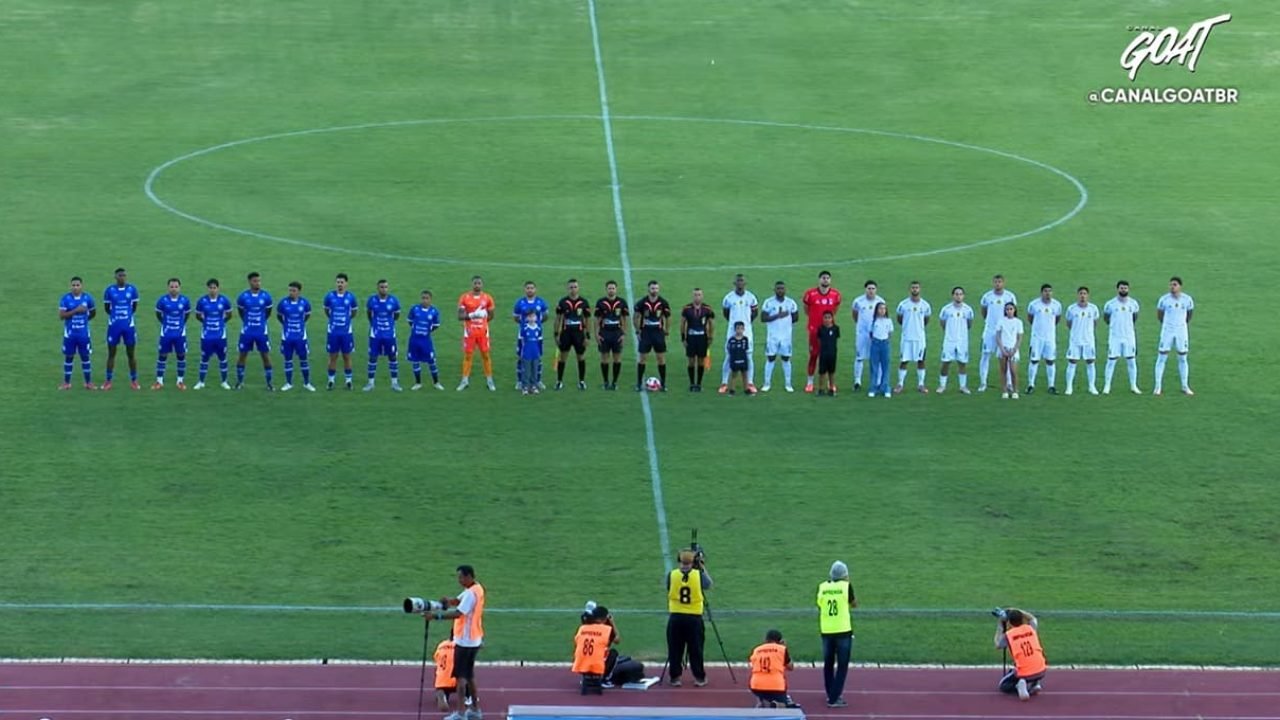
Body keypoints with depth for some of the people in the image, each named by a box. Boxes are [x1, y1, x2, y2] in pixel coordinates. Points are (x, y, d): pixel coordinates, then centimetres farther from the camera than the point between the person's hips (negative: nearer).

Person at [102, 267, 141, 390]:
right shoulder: (109, 290, -4)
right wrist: (115, 315, 9)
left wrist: (127, 315, 10)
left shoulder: (132, 289, -2)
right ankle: (108, 381, 12)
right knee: (111, 353, 4)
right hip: (114, 326, -1)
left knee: (131, 353, 5)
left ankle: (134, 380, 14)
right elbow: (106, 308, 7)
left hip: (129, 326, 1)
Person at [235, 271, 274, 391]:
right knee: (243, 356, 6)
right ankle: (239, 382, 18)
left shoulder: (266, 296, -5)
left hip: (262, 331, 0)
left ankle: (269, 383, 9)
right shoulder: (243, 296, -6)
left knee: (266, 356, 1)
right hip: (247, 331, 0)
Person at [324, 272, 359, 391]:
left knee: (347, 356, 6)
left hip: (347, 332, 0)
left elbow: (354, 312, 12)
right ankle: (331, 380, 13)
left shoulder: (351, 297, -3)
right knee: (333, 357, 4)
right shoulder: (329, 296, -3)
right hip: (333, 332, 0)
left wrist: (346, 319, 11)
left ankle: (349, 380, 14)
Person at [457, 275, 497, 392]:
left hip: (483, 331, 1)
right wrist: (471, 316, -21)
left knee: (485, 355, 4)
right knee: (467, 355, 3)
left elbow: (491, 316, 11)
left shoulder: (487, 298, 1)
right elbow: (460, 316, -6)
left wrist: (482, 316, -3)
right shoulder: (464, 298, -3)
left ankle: (489, 380, 12)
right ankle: (465, 380, 11)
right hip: (469, 331, -1)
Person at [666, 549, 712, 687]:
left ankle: (674, 677, 10)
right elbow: (709, 585, 14)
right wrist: (703, 567, 20)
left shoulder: (672, 575, -4)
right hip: (694, 618, 0)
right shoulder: (699, 575, -5)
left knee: (675, 650, 8)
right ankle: (699, 678, 13)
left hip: (675, 617, 0)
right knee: (695, 650, 8)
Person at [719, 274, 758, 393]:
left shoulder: (750, 297, 0)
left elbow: (755, 311, 15)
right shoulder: (729, 298, -3)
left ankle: (750, 383, 8)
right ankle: (724, 383, 6)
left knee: (748, 357, 2)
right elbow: (725, 311, 14)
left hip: (747, 331, 1)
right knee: (729, 357, 0)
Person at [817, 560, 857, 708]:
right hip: (843, 630, -3)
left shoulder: (822, 587, 0)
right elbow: (854, 604, 6)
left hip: (826, 631, 3)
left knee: (828, 664, 18)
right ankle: (834, 698, -5)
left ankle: (831, 694, 28)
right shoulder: (846, 586, -8)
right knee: (842, 665, 2)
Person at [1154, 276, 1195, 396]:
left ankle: (1185, 387, 14)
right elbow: (1159, 314, 7)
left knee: (1183, 359, 6)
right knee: (1161, 358, -3)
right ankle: (1158, 387, 1)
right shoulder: (1164, 299, -9)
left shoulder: (1187, 299, -5)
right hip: (1167, 332, -1)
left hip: (1181, 332, 1)